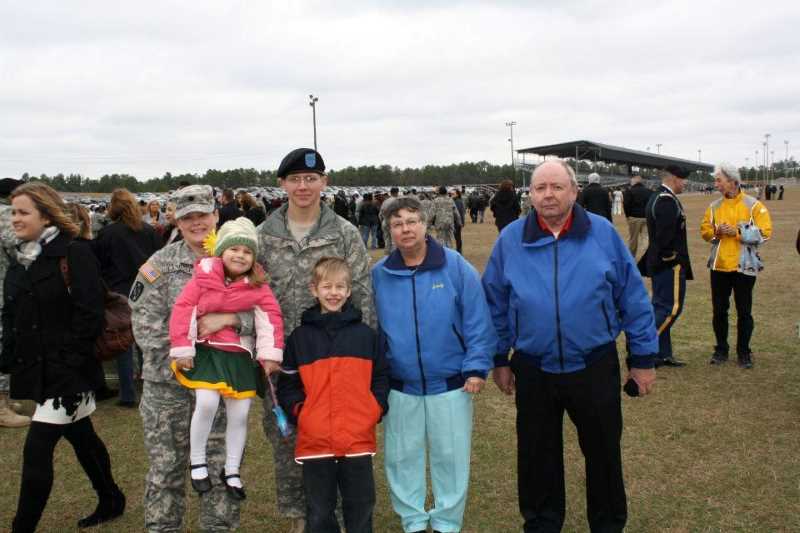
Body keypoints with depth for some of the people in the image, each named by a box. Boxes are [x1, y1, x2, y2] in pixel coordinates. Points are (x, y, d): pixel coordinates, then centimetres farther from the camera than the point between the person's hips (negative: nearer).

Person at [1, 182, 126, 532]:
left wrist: (70, 365, -19)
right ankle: (111, 502, 37)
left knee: (37, 449, -9)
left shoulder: (74, 253, -14)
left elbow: (89, 316, -18)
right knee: (82, 439, 20)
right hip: (38, 370, 8)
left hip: (67, 372, -8)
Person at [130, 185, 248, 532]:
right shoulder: (160, 265, -2)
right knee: (166, 467, 10)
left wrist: (227, 318, -21)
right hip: (167, 381, -1)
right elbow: (146, 324, -6)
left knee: (223, 465, 10)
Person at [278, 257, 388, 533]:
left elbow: (381, 376, 10)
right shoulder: (300, 337, 5)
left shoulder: (365, 334, 6)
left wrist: (375, 409, -3)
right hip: (314, 440, 0)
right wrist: (300, 411, -6)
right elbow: (287, 384, 7)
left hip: (359, 439, 1)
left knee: (361, 507, 12)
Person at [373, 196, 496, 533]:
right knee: (402, 456, 13)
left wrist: (477, 367, -11)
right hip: (399, 387, 2)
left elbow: (478, 321, -7)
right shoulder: (379, 275, -1)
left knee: (450, 456, 9)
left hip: (451, 384, -2)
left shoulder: (455, 266, -8)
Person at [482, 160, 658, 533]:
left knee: (604, 452, 14)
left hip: (595, 367, -1)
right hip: (533, 371, 1)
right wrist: (499, 359, 8)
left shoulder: (603, 233, -5)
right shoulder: (510, 240, -2)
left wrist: (643, 358, 0)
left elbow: (633, 298, -1)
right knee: (537, 455, 15)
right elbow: (495, 305, 6)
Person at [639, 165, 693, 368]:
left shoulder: (654, 198, 15)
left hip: (657, 264, 11)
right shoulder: (668, 200, -17)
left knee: (661, 307, 12)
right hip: (670, 264, -11)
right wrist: (672, 258, -17)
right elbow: (665, 235, -25)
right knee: (672, 307, -6)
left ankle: (663, 354, 18)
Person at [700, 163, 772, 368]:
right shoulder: (714, 206, 6)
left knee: (744, 311, 5)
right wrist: (716, 232, -14)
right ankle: (721, 349, 22)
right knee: (719, 310, 9)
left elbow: (764, 233, -12)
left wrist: (737, 232, -20)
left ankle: (744, 352, 17)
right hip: (719, 266, 4)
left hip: (744, 266, -4)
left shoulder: (754, 205, -7)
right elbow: (704, 230, 7)